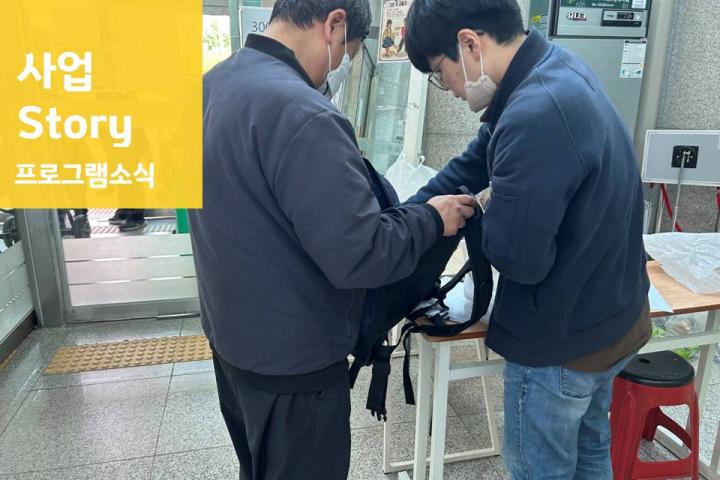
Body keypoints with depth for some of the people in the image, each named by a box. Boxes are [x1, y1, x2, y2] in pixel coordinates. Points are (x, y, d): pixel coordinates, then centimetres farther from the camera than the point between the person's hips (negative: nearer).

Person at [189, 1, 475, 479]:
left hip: (232, 336, 9)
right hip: (291, 361, -8)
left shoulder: (214, 84, 2)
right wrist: (431, 218, -11)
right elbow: (360, 256, -28)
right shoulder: (301, 113, -29)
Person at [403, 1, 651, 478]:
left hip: (562, 339, -9)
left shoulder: (535, 116, -33)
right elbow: (477, 162, 4)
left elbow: (518, 257, -29)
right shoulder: (557, 66, 0)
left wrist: (486, 209, -9)